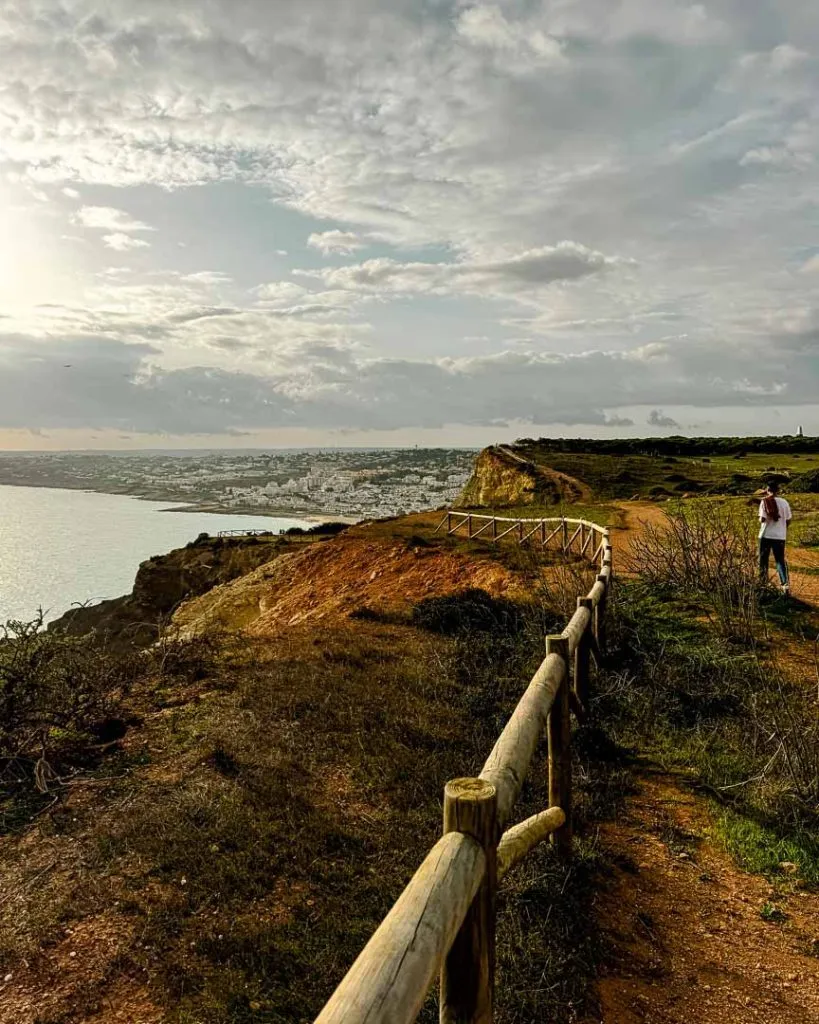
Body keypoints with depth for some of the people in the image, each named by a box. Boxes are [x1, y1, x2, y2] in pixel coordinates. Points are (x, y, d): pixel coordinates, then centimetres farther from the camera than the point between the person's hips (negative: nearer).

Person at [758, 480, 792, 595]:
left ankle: (763, 583, 23)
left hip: (766, 535, -2)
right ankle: (786, 584, -8)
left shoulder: (765, 502, -10)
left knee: (763, 560, 13)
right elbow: (788, 520, 4)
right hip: (780, 536, 2)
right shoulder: (784, 502, 0)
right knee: (780, 560, 8)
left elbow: (762, 519, -17)